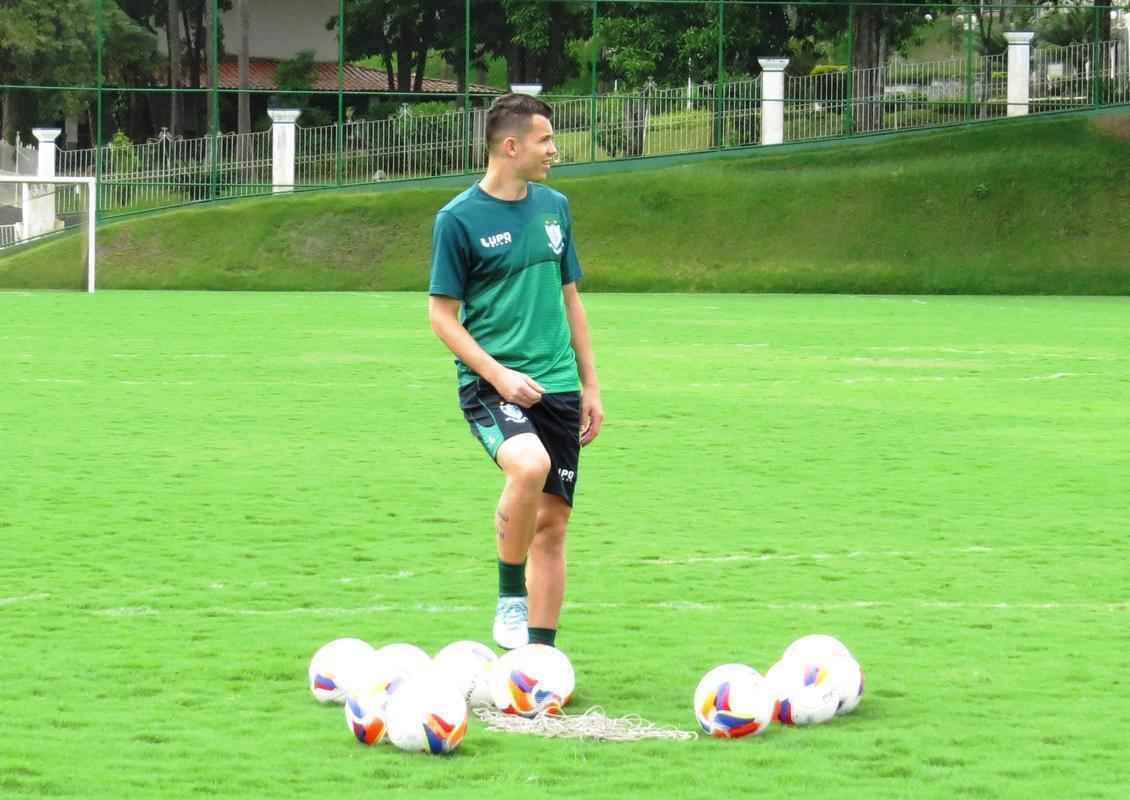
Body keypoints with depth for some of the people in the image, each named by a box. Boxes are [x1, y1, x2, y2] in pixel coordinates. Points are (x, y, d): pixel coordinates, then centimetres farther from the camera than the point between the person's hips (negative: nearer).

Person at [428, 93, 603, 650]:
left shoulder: (554, 207, 11)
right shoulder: (460, 218, -6)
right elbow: (441, 313, -5)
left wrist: (590, 385, 16)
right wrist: (497, 373, -16)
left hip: (556, 383, 6)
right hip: (492, 383, -6)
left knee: (552, 521, 4)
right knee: (530, 465, -33)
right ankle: (510, 596, -15)